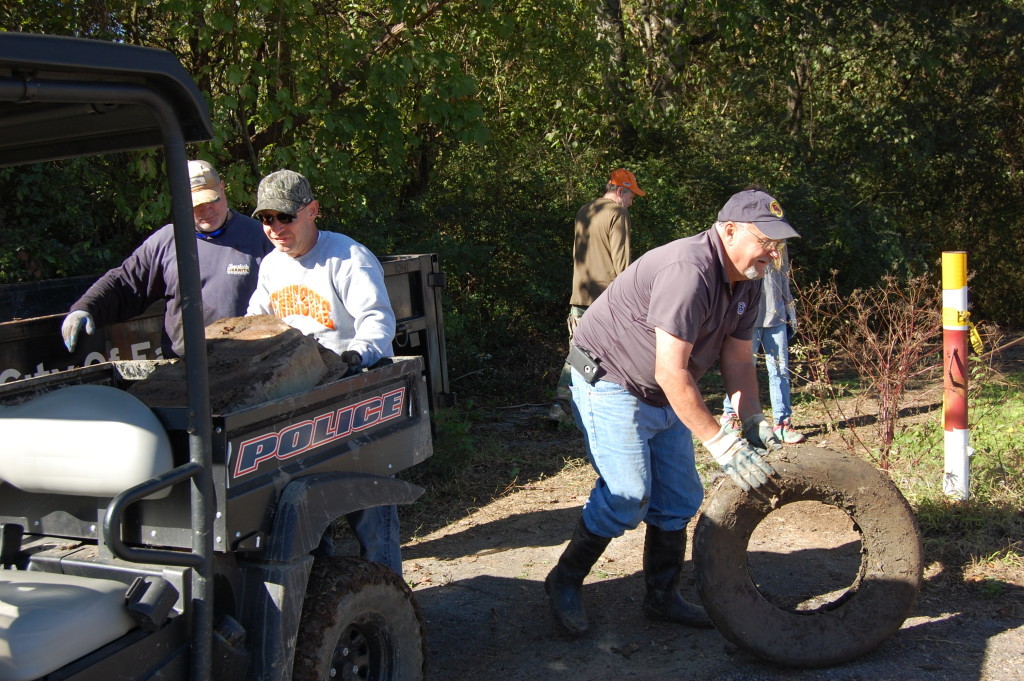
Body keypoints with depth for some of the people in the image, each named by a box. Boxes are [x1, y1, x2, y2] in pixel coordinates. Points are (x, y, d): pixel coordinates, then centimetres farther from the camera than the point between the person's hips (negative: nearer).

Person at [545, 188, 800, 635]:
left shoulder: (746, 284, 1)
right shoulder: (688, 271, -30)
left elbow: (737, 360, 5)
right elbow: (671, 372, -33)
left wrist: (754, 424, -10)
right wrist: (721, 444, -30)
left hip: (664, 398, 10)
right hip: (610, 383, -9)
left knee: (680, 498, 8)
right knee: (628, 494, -15)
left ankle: (663, 598, 22)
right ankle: (565, 583, 4)